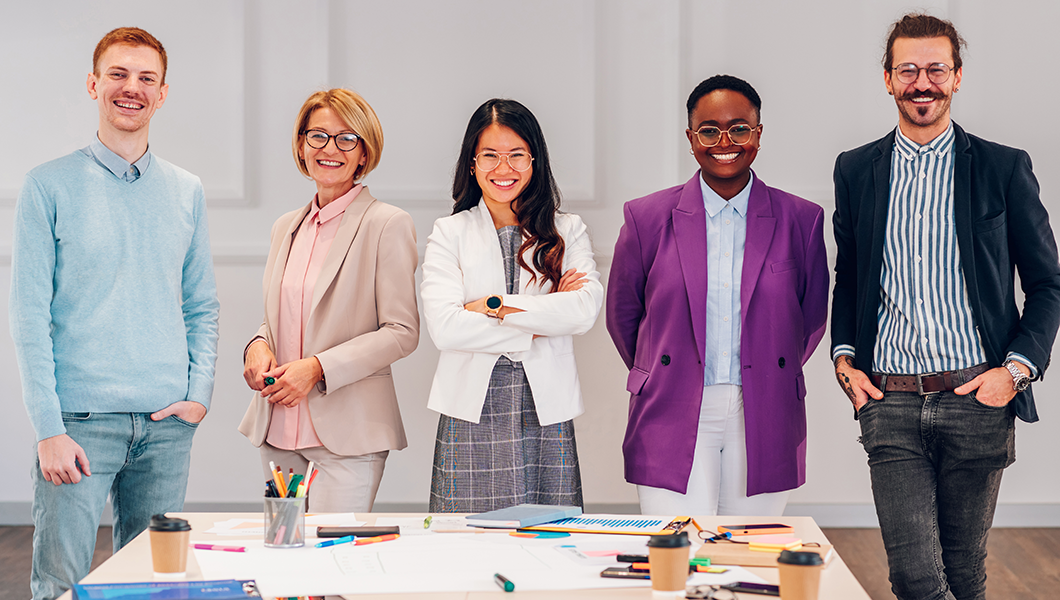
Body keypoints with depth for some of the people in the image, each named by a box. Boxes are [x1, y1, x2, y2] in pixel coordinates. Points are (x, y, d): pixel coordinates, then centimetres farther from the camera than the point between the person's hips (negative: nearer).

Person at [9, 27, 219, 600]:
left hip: (167, 423, 4)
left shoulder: (186, 191, 11)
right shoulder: (50, 185, -1)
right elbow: (29, 314, -4)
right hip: (80, 421, -3)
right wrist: (48, 427, -11)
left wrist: (199, 394, 0)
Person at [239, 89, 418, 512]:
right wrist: (258, 345, 1)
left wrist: (318, 367, -15)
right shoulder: (286, 227, 16)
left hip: (346, 435, -6)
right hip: (277, 430, 6)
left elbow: (402, 332, -8)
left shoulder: (387, 224, -5)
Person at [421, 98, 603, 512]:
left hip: (546, 415, 1)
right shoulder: (448, 234, 7)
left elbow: (584, 310, -7)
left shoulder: (568, 231, 10)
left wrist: (496, 306, -10)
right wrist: (537, 326, -7)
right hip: (471, 414, -1)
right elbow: (444, 327, -7)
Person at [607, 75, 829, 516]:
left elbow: (813, 316, 15)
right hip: (673, 423, -1)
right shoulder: (647, 218, 3)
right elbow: (622, 315, 13)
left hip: (764, 425, 1)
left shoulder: (801, 220, 5)